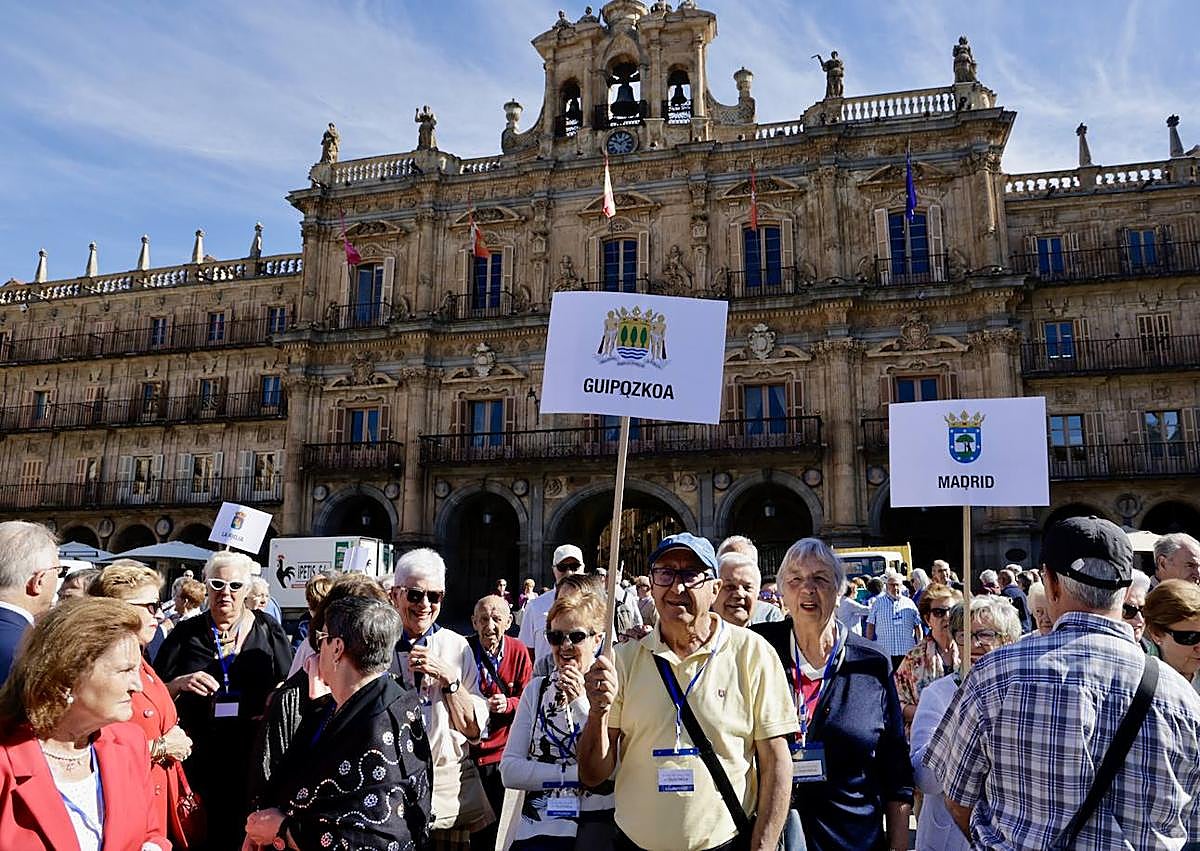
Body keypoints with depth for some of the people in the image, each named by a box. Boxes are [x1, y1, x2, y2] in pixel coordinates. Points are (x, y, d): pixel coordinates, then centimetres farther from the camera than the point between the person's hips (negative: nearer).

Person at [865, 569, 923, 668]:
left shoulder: (909, 603, 9)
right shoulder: (878, 603, 4)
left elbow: (918, 627, 12)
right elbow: (870, 626, 5)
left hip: (907, 652, 2)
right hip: (884, 653, -2)